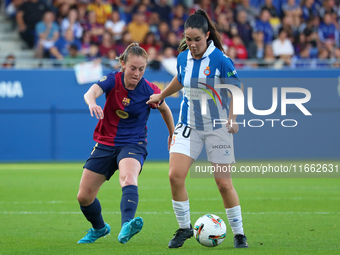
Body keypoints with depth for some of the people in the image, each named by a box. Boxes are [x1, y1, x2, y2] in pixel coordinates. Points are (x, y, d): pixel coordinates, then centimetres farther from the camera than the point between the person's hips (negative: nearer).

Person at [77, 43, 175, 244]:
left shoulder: (149, 91, -11)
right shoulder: (113, 80, -10)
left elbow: (165, 109, 10)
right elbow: (91, 92, -30)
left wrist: (172, 135, 22)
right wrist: (92, 103, -55)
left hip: (133, 145, -3)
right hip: (106, 143, 3)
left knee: (129, 177, -37)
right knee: (84, 197, 7)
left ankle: (126, 227, -58)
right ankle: (99, 228, 39)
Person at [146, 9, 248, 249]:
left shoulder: (220, 60, -15)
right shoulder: (183, 58, 1)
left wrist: (232, 118, -19)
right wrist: (161, 96, 32)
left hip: (217, 127, -4)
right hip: (189, 125, 4)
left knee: (223, 183, -2)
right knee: (175, 175, -11)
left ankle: (239, 233, 13)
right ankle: (184, 227, 6)